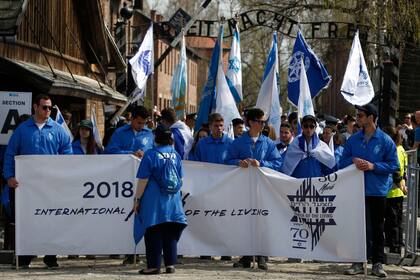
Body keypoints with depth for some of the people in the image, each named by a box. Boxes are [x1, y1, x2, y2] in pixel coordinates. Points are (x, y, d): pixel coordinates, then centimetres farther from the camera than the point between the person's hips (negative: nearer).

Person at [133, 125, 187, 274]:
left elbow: (143, 180, -11)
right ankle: (170, 264, 9)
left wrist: (137, 199, -4)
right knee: (170, 233, 10)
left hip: (153, 201, -5)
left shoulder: (151, 155, -10)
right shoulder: (176, 155, 6)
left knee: (154, 233, 1)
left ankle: (154, 265, 1)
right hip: (173, 200, 5)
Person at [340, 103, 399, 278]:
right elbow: (342, 162, 11)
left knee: (377, 227, 5)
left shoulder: (385, 140, -2)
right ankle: (358, 263, 10)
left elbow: (394, 165, -4)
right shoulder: (353, 140, 8)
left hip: (378, 191, -3)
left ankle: (377, 263, 11)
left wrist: (373, 166, -16)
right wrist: (353, 160, -10)